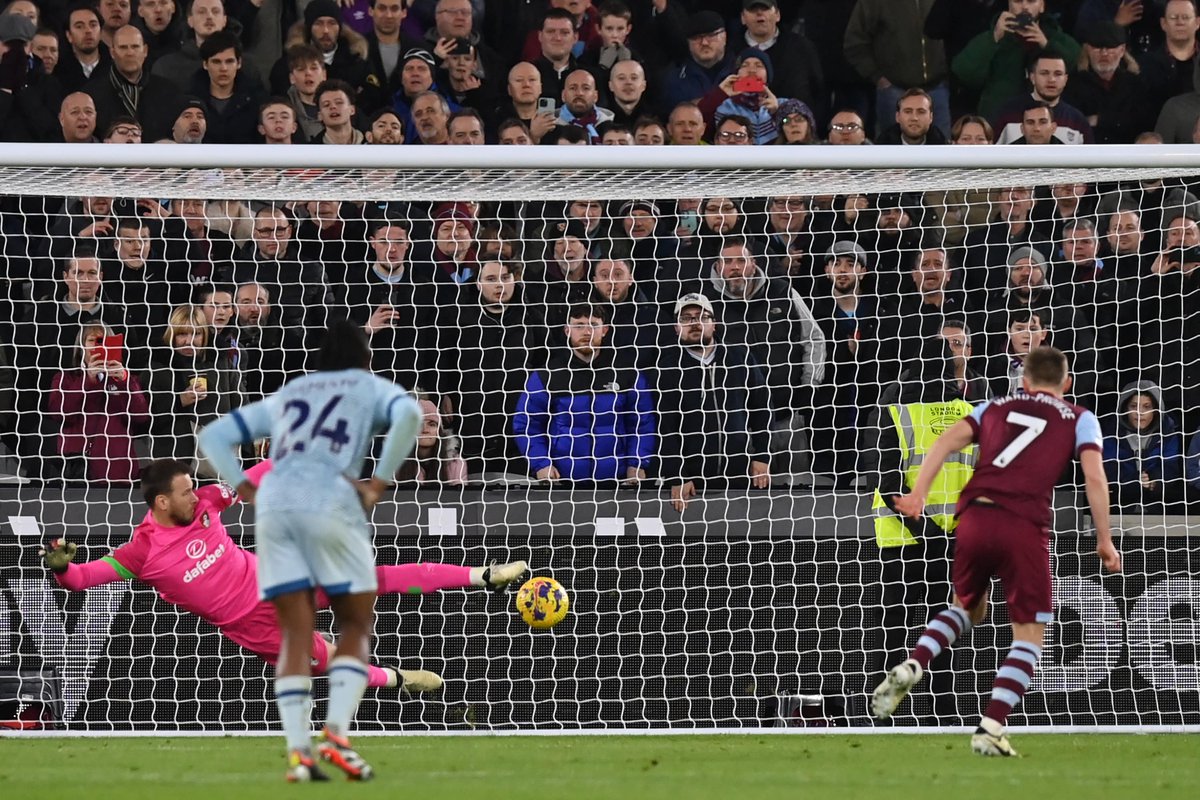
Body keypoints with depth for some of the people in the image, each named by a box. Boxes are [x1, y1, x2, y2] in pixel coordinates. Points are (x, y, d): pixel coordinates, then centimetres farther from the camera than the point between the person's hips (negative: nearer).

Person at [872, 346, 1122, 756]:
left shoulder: (995, 408, 24)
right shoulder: (1079, 419, 16)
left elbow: (947, 441, 9)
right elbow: (1095, 478, 2)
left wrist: (918, 494, 2)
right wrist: (1104, 541, 6)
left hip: (975, 518, 4)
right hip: (1025, 528, -4)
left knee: (967, 608, 29)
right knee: (1030, 634, 7)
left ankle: (911, 667, 5)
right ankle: (991, 727, -7)